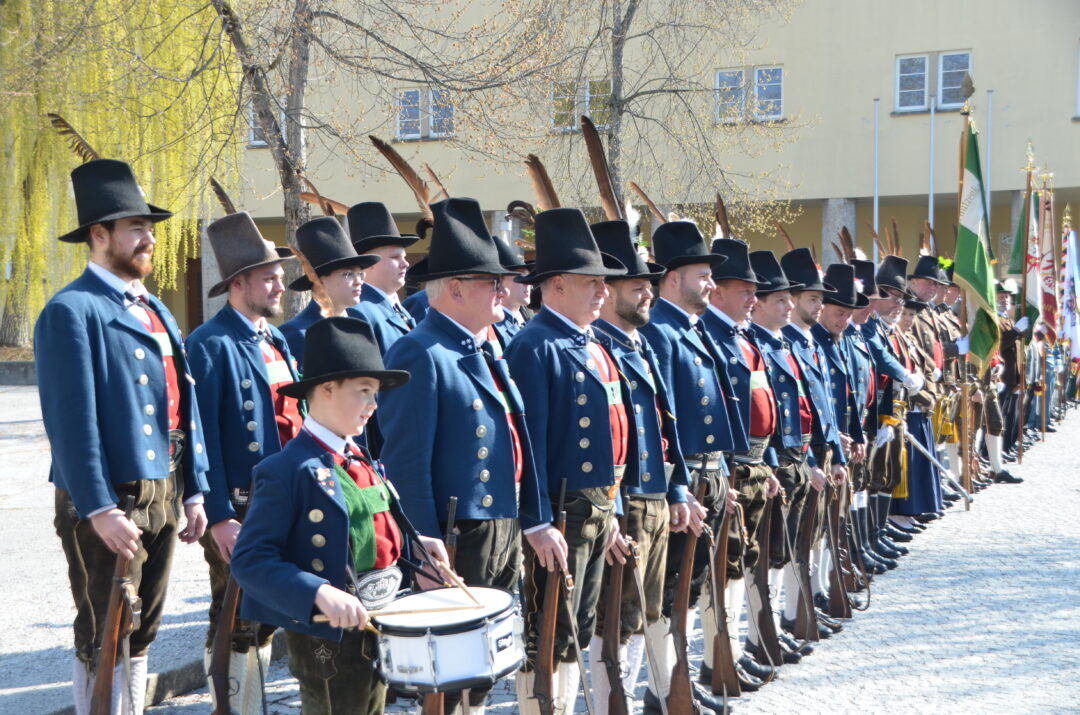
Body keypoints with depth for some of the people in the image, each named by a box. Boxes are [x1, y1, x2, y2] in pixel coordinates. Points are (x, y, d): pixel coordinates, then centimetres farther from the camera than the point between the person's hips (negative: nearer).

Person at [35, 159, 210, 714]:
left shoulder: (155, 311, 14)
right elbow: (71, 421, -18)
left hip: (163, 497, 8)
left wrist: (193, 492, 12)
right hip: (109, 502, -8)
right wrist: (100, 510, -21)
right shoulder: (72, 311, -12)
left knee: (140, 634, 17)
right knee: (103, 641, 3)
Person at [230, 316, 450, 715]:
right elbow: (250, 560, -23)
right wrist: (320, 594, -34)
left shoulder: (364, 463, 9)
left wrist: (416, 544, 3)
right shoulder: (287, 471, -18)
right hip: (328, 641, -8)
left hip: (377, 631, 8)